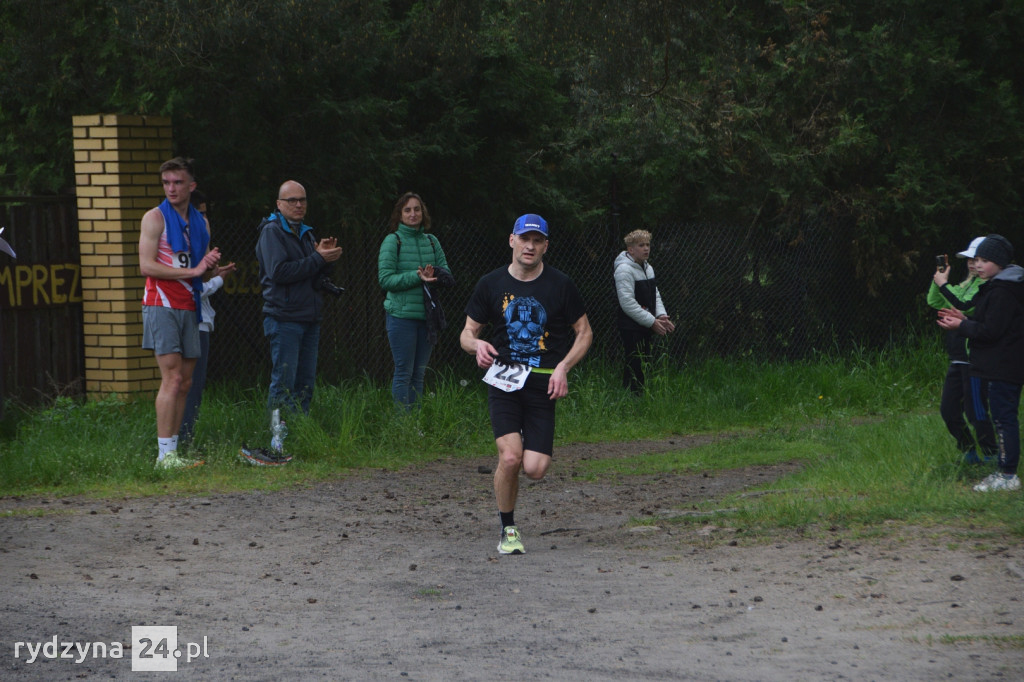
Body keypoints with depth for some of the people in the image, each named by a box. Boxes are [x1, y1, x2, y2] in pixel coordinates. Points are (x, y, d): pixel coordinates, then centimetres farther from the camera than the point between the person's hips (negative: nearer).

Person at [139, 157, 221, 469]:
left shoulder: (201, 222, 15)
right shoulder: (155, 218, -4)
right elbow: (147, 265, -13)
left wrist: (212, 265, -2)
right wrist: (193, 271, -16)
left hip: (189, 307, 7)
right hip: (162, 305, -7)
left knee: (184, 382, 5)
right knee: (172, 378, -14)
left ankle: (173, 451, 9)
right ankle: (165, 454, -14)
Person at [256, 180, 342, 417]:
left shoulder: (306, 233, 19)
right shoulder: (272, 231, -4)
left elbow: (320, 280, 16)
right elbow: (278, 272, -18)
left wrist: (325, 257, -4)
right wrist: (318, 259, -15)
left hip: (310, 318, 7)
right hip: (284, 318, -7)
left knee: (305, 385, 7)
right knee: (284, 384, -8)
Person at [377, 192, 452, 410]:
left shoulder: (431, 241, 12)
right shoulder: (393, 241, -2)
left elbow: (447, 274, 9)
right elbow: (385, 279, -9)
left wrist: (435, 273, -14)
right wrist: (417, 277, -19)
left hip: (427, 315, 5)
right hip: (401, 315, -5)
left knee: (419, 373, 9)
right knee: (404, 373, -4)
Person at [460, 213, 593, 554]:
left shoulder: (560, 285, 1)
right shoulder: (491, 284, 4)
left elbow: (584, 332, 10)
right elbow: (467, 333, 10)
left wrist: (563, 367, -6)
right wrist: (476, 345, -14)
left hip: (543, 385, 0)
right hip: (503, 381, 0)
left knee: (535, 469, -10)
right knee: (510, 457, -19)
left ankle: (531, 443, 29)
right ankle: (508, 529, 3)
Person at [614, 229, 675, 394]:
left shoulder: (647, 268, 16)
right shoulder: (624, 270, -14)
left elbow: (655, 295, 20)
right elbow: (628, 303, -20)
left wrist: (661, 316, 0)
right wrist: (652, 322, -18)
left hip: (646, 328, 9)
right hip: (631, 329, -9)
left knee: (644, 366, 11)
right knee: (634, 369, -10)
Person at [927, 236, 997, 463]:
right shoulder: (967, 284, 16)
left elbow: (964, 307, -25)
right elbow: (934, 302, 19)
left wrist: (944, 285, -17)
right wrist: (938, 280, 4)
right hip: (958, 359, 9)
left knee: (976, 412, -5)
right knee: (948, 411, 11)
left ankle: (991, 457, 5)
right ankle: (969, 453, 24)